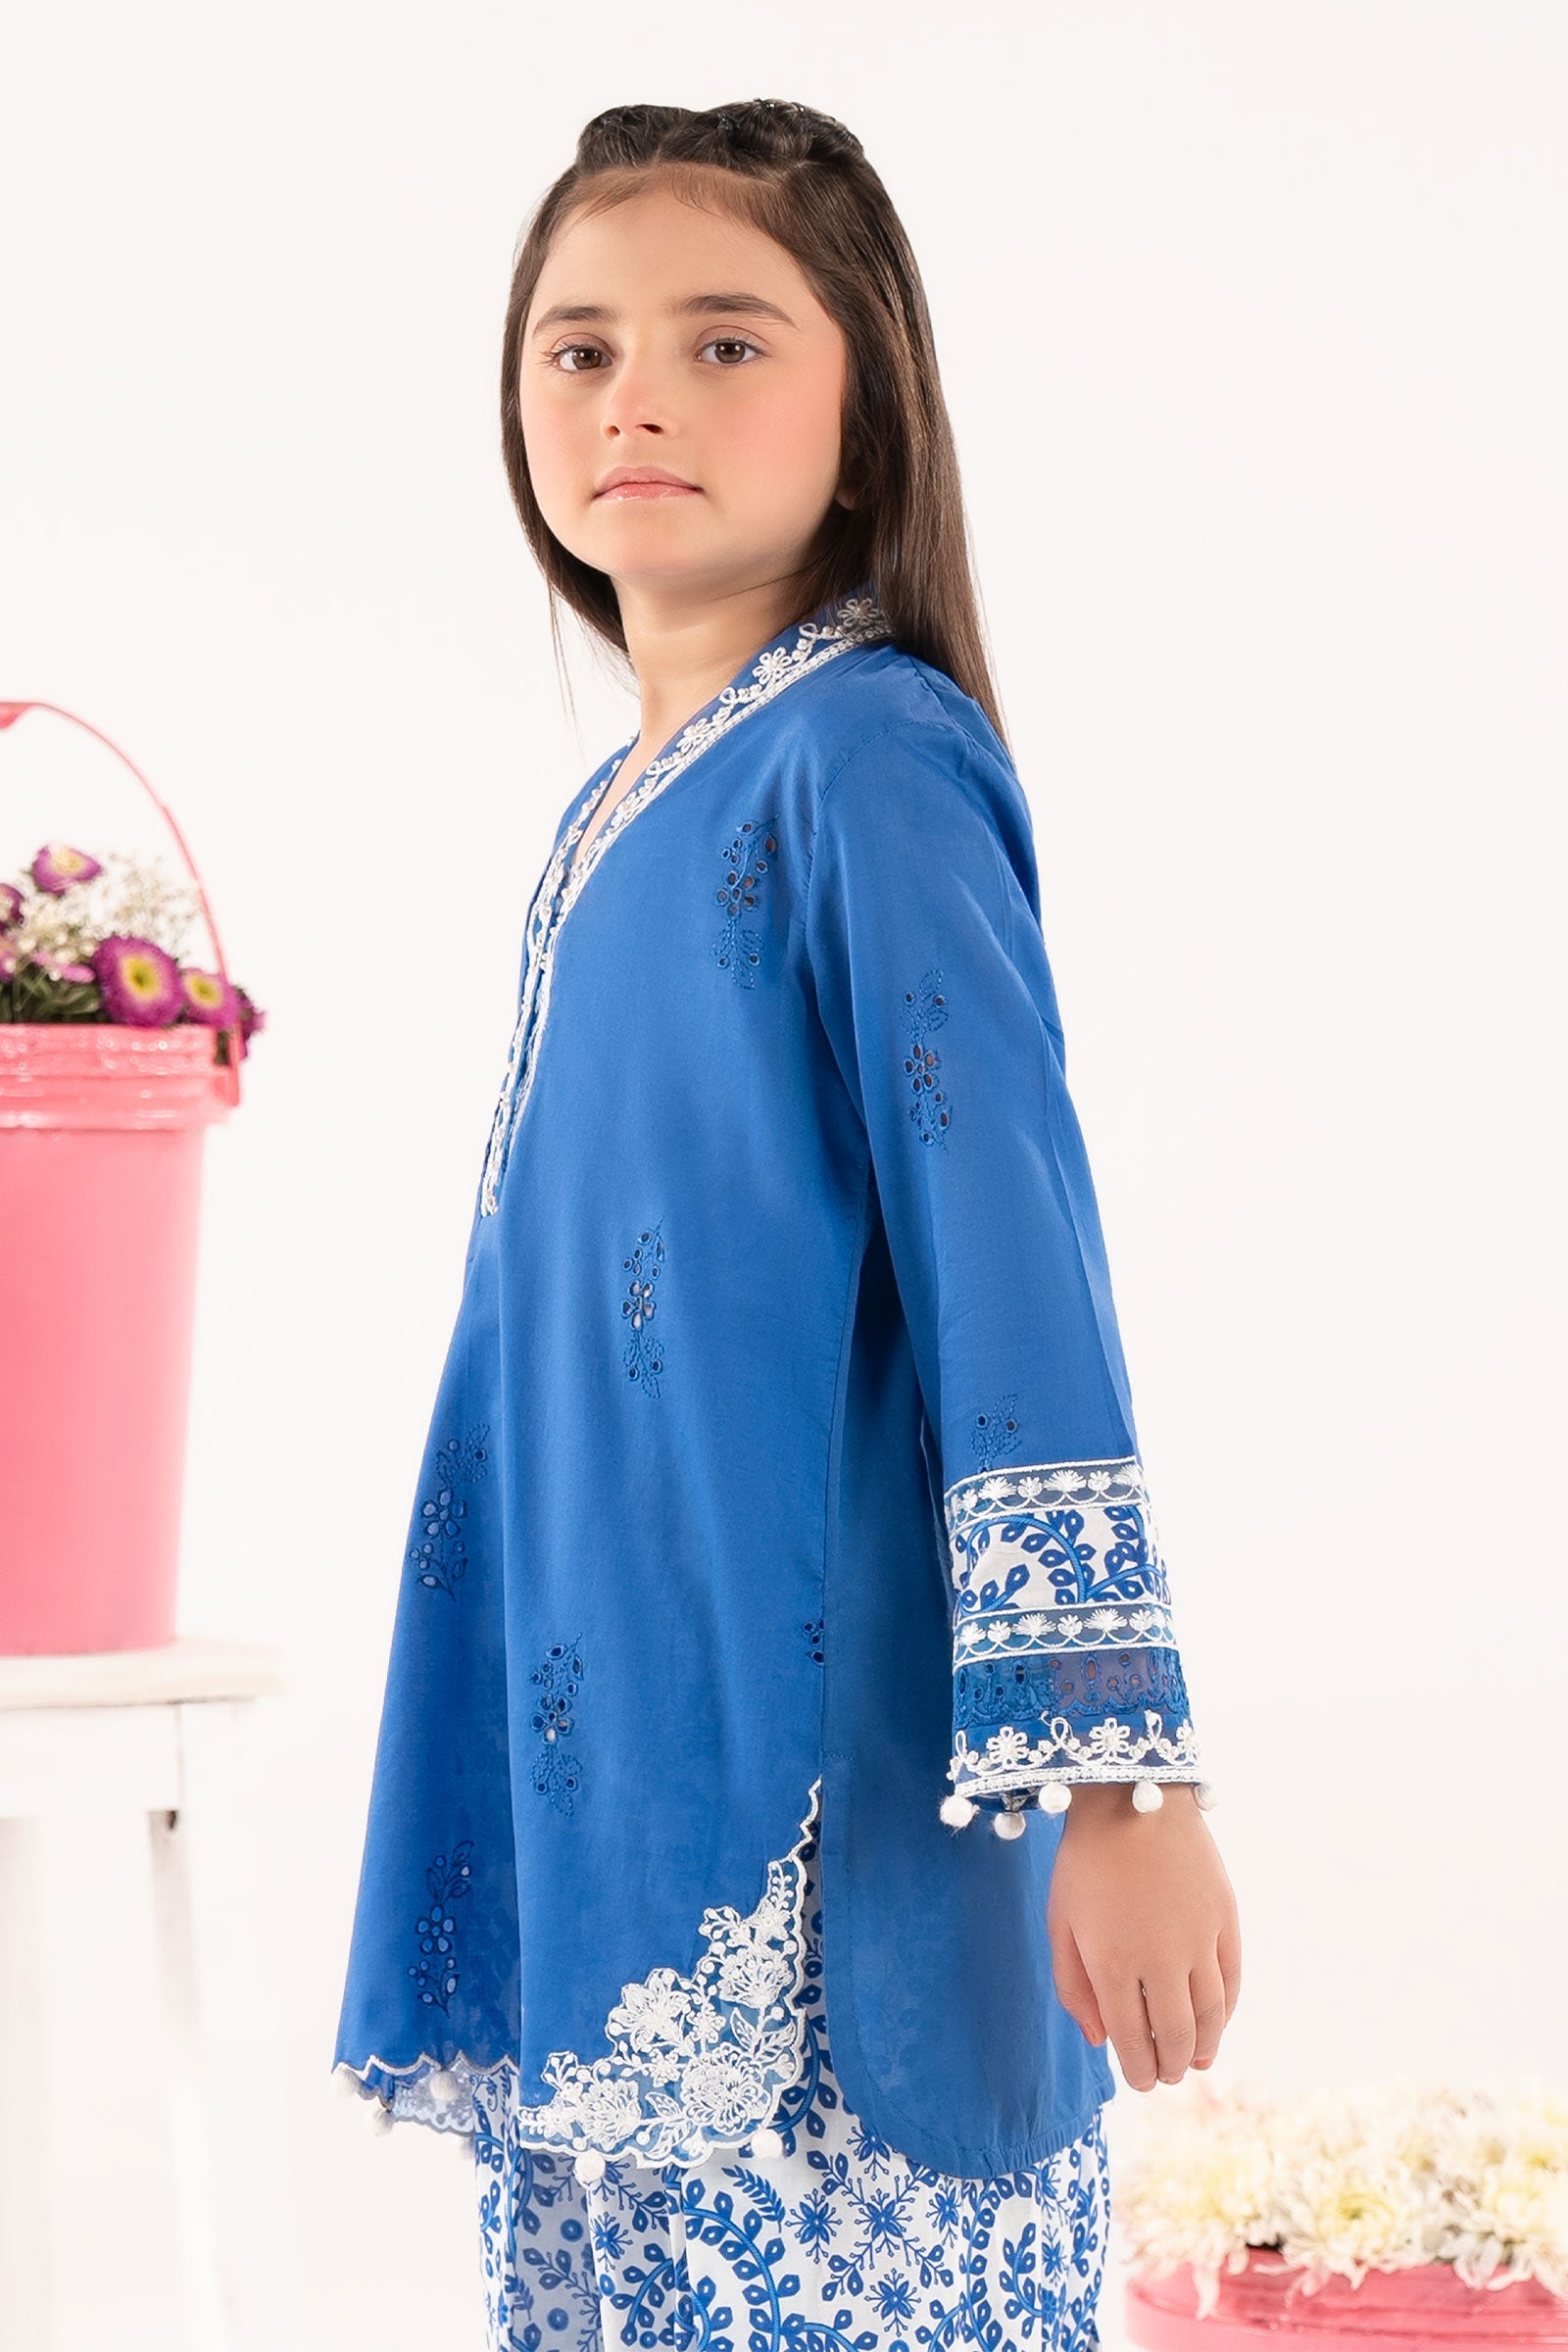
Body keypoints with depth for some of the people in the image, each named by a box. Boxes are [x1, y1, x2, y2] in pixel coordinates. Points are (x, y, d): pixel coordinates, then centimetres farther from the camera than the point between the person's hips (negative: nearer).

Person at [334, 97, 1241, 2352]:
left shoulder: (872, 754, -9)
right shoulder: (610, 818, 15)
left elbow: (1016, 1258, -15)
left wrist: (1115, 1776, -20)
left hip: (823, 1790, -8)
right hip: (594, 1783, 8)